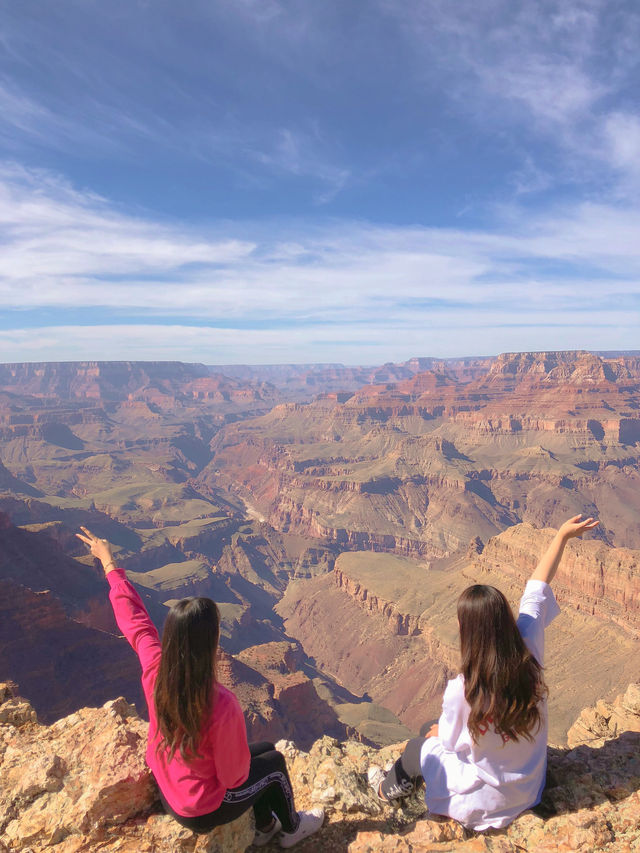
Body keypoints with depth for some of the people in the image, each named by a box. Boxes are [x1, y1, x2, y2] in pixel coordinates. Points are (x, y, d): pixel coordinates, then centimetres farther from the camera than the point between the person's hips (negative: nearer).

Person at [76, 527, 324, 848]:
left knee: (264, 749, 22)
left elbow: (133, 616, -10)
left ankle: (264, 827, 45)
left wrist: (109, 563, 3)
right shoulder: (222, 706, -41)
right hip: (204, 811, -5)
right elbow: (233, 777, -25)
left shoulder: (154, 669, -26)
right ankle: (292, 829, 48)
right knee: (274, 762, 21)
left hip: (166, 793, 5)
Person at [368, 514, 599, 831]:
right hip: (532, 790, 5)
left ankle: (392, 788, 47)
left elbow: (448, 741, -14)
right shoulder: (530, 656, -24)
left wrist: (438, 732, 9)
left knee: (418, 747, 19)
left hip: (483, 803, -4)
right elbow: (537, 588, -12)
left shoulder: (461, 691, -34)